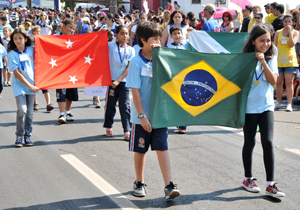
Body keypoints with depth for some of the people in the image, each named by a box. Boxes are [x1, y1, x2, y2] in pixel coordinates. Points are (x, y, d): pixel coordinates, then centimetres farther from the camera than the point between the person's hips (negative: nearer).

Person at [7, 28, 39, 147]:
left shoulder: (31, 50, 2)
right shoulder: (12, 54, -7)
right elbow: (16, 73, -10)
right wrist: (30, 86, -12)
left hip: (32, 85, 3)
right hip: (19, 85, -3)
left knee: (30, 112, 3)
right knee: (22, 110, -15)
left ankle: (27, 136, 15)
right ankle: (19, 136, -2)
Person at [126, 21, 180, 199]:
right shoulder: (137, 62, -9)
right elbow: (135, 91, -11)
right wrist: (142, 116, -15)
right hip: (142, 116, -3)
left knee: (162, 148, -2)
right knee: (140, 150, 10)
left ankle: (169, 185, -3)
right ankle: (139, 183, 26)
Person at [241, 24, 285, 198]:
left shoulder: (271, 58, 4)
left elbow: (273, 81, -7)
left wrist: (264, 62, -17)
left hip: (266, 106, 2)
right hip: (249, 107, -1)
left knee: (268, 142, -7)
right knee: (249, 143, 9)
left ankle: (271, 184, -4)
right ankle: (248, 178, 26)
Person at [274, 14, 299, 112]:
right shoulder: (278, 33, 10)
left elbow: (292, 44, -11)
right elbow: (274, 46, 12)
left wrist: (289, 31, -10)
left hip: (290, 61, -2)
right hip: (278, 60, 2)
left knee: (289, 83, -6)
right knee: (278, 83, 5)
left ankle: (289, 104, -2)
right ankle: (278, 102, 17)